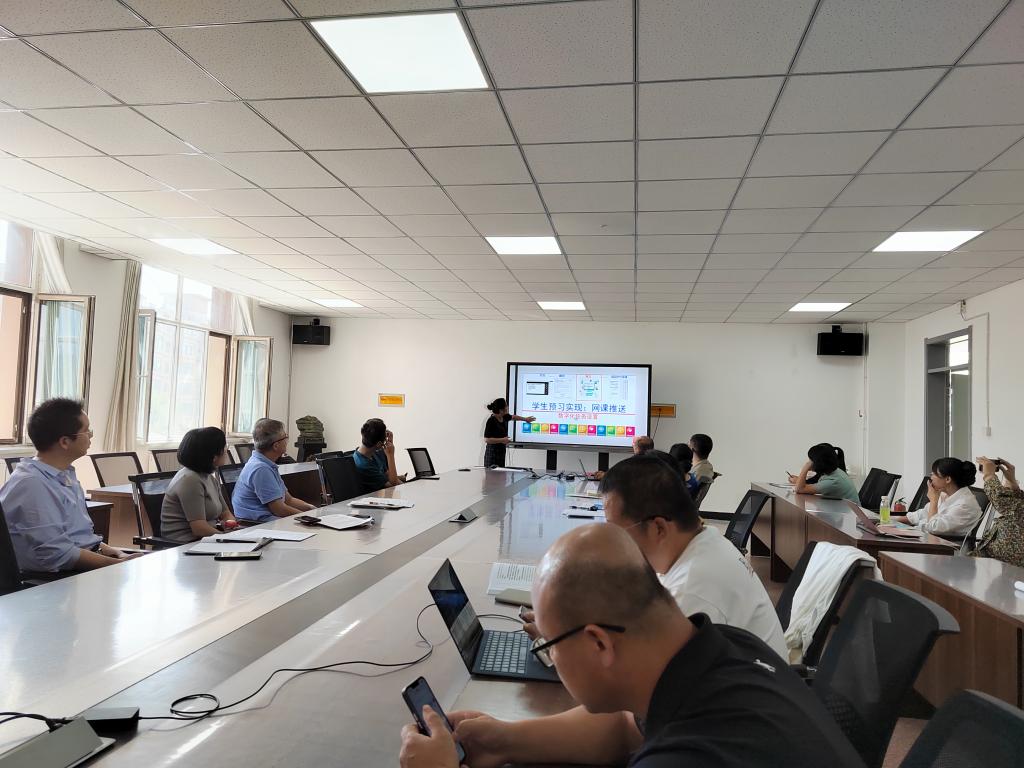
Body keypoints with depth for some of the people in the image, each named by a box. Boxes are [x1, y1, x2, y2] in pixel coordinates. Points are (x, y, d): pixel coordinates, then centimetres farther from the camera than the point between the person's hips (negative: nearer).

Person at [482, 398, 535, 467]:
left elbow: (512, 417, 29)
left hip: (501, 451, 9)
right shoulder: (491, 421, -20)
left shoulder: (504, 417, 4)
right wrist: (502, 440, -22)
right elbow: (486, 439, -22)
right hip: (493, 452, -9)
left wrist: (525, 419, 35)